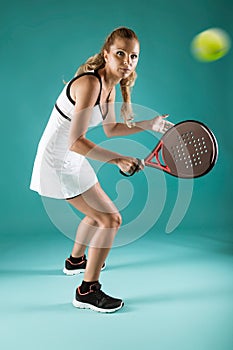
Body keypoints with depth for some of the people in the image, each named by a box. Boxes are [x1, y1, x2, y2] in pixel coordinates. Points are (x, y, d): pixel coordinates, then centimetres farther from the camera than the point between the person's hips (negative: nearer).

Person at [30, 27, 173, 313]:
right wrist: (117, 159, -33)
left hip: (70, 159, 10)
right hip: (58, 162, -10)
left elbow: (111, 129, 14)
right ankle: (87, 291, 5)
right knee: (111, 219, -9)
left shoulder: (110, 85, 4)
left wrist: (149, 125, 8)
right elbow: (76, 142, -30)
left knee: (98, 212, 27)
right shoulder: (89, 84, -25)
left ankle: (76, 260, 50)